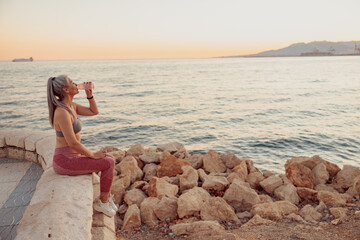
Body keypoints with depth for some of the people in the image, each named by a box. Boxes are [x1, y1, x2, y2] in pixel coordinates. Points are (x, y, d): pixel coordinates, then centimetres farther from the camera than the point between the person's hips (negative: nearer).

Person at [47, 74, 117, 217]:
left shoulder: (71, 106, 6)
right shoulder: (62, 112, -24)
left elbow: (94, 111, 17)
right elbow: (73, 142, -27)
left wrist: (89, 94, 3)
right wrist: (92, 155, -14)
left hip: (71, 156, 10)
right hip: (65, 161, -10)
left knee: (109, 158, 13)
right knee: (109, 163, -8)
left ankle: (107, 197, 19)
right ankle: (103, 202, 10)